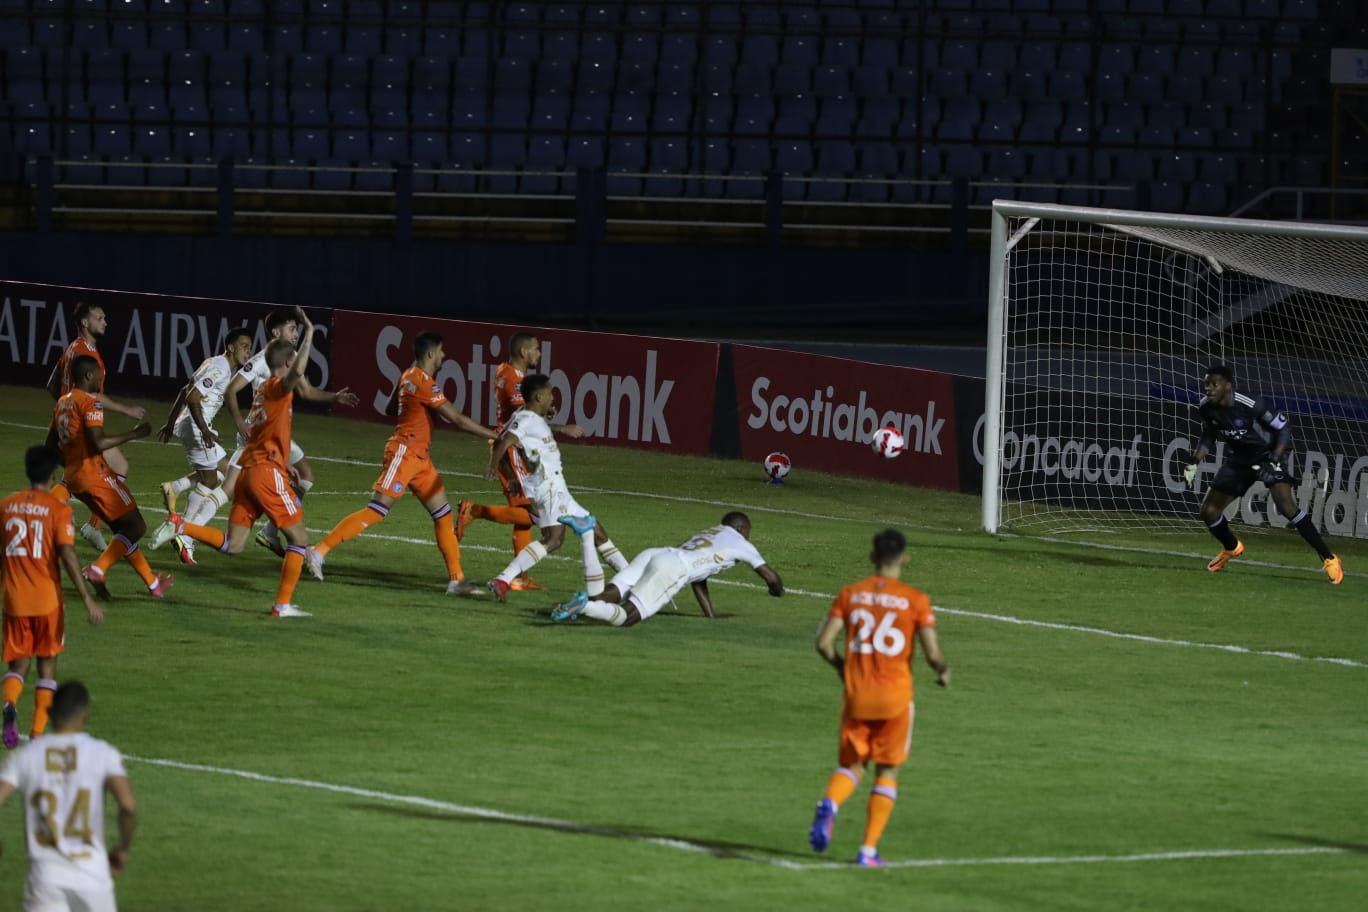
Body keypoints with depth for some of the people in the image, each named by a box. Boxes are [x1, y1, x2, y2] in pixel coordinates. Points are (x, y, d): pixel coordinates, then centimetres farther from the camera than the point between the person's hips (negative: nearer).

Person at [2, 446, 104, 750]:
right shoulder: (58, 509, -9)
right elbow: (67, 554, -18)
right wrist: (88, 600, -17)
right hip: (47, 600, -2)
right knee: (47, 663, 13)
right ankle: (38, 734, 8)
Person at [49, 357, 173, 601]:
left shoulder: (62, 403, 15)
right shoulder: (91, 402, -13)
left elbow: (51, 445, 19)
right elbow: (98, 443, -23)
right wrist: (133, 434, -15)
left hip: (74, 477, 9)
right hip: (95, 474, -9)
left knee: (123, 530, 17)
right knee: (136, 527, -4)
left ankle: (152, 583, 21)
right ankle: (97, 570, -16)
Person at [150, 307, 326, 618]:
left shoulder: (264, 390, 20)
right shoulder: (279, 387, -7)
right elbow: (297, 372, -30)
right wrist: (309, 335, -25)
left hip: (248, 471, 8)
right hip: (267, 472, -8)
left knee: (232, 545, 7)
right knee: (299, 537, 0)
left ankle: (179, 525, -7)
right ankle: (283, 604, -2)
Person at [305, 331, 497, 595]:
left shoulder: (409, 376, 11)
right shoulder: (424, 383, -17)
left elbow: (390, 409, 25)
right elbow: (458, 420, -18)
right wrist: (494, 435, -13)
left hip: (419, 457, 10)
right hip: (404, 452, -10)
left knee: (443, 513, 6)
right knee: (377, 510, -11)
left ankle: (456, 580, 7)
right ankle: (319, 552, -7)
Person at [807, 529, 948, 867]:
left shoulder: (850, 594, 1)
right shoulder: (916, 601, -6)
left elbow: (823, 642, -4)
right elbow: (933, 654, -10)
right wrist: (944, 671, 13)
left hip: (856, 694, 2)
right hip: (895, 696, -2)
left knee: (851, 764, 14)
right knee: (888, 770, 12)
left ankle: (829, 804, -20)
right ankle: (869, 849, 8)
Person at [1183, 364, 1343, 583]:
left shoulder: (1253, 406, -30)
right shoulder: (1206, 408, -11)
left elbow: (1284, 427, -18)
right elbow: (1209, 437, 9)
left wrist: (1275, 461, -26)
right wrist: (1194, 462, -3)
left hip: (1268, 455, -6)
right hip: (1239, 459, 6)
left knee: (1285, 504, -26)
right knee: (1209, 510, 2)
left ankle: (1328, 559, -18)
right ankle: (1231, 548, 36)